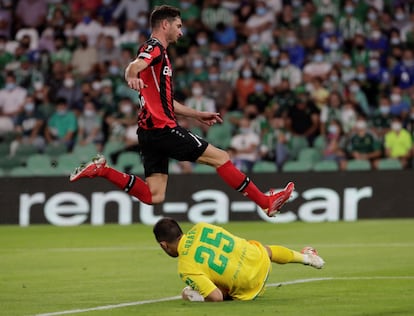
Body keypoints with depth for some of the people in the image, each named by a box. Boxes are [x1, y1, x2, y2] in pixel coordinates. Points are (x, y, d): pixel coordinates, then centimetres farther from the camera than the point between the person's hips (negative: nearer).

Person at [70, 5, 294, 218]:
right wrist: (132, 77, -52)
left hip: (151, 132, 10)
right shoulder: (154, 48, -6)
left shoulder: (159, 53, 25)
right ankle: (266, 203, 2)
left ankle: (102, 170, -3)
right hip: (162, 128, -10)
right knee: (221, 157, -3)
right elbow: (134, 66, -29)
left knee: (154, 196, 0)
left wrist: (197, 115, 37)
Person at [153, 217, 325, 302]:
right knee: (267, 250, 40)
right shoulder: (199, 228, -9)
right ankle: (305, 257, 59)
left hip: (249, 288, -5)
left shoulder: (186, 269, -24)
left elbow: (217, 297, -27)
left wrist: (197, 296, -8)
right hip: (261, 260, 5)